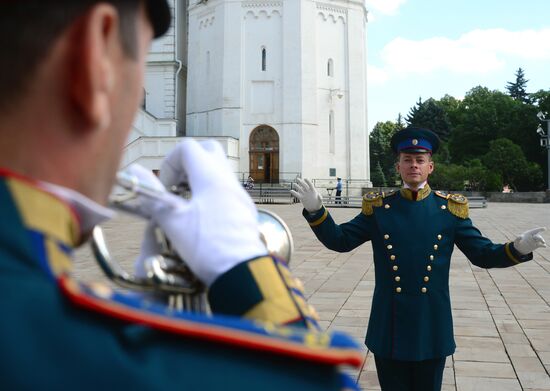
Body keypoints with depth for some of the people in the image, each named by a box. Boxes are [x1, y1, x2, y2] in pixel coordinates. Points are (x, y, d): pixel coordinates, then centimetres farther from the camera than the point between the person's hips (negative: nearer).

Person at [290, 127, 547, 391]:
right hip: (389, 327, 0)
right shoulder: (378, 207, 0)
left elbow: (482, 254, 1)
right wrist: (315, 209, -16)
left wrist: (519, 248, -18)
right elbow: (339, 240, -1)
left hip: (432, 328, 0)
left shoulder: (450, 208, 0)